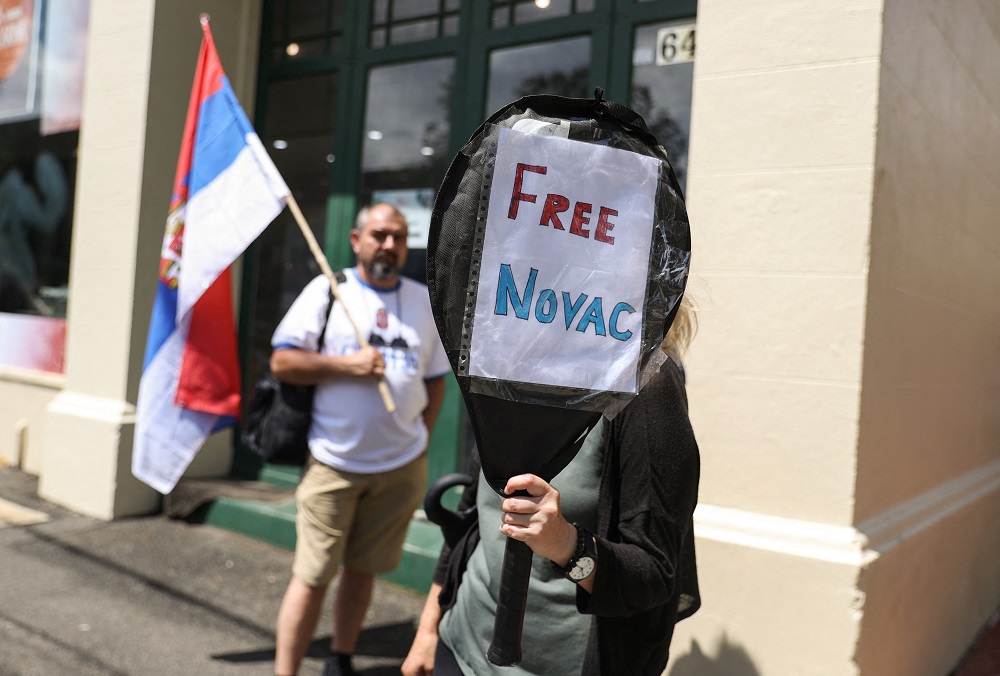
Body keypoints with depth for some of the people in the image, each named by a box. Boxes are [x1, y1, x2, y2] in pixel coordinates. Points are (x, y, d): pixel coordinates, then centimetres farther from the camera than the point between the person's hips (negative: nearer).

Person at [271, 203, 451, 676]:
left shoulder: (425, 301, 9)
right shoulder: (327, 290, -1)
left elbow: (435, 379, 15)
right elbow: (282, 362, -6)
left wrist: (420, 438, 6)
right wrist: (347, 365, -15)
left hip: (402, 466, 3)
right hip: (333, 463, -3)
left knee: (362, 569, 14)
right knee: (311, 577, -1)